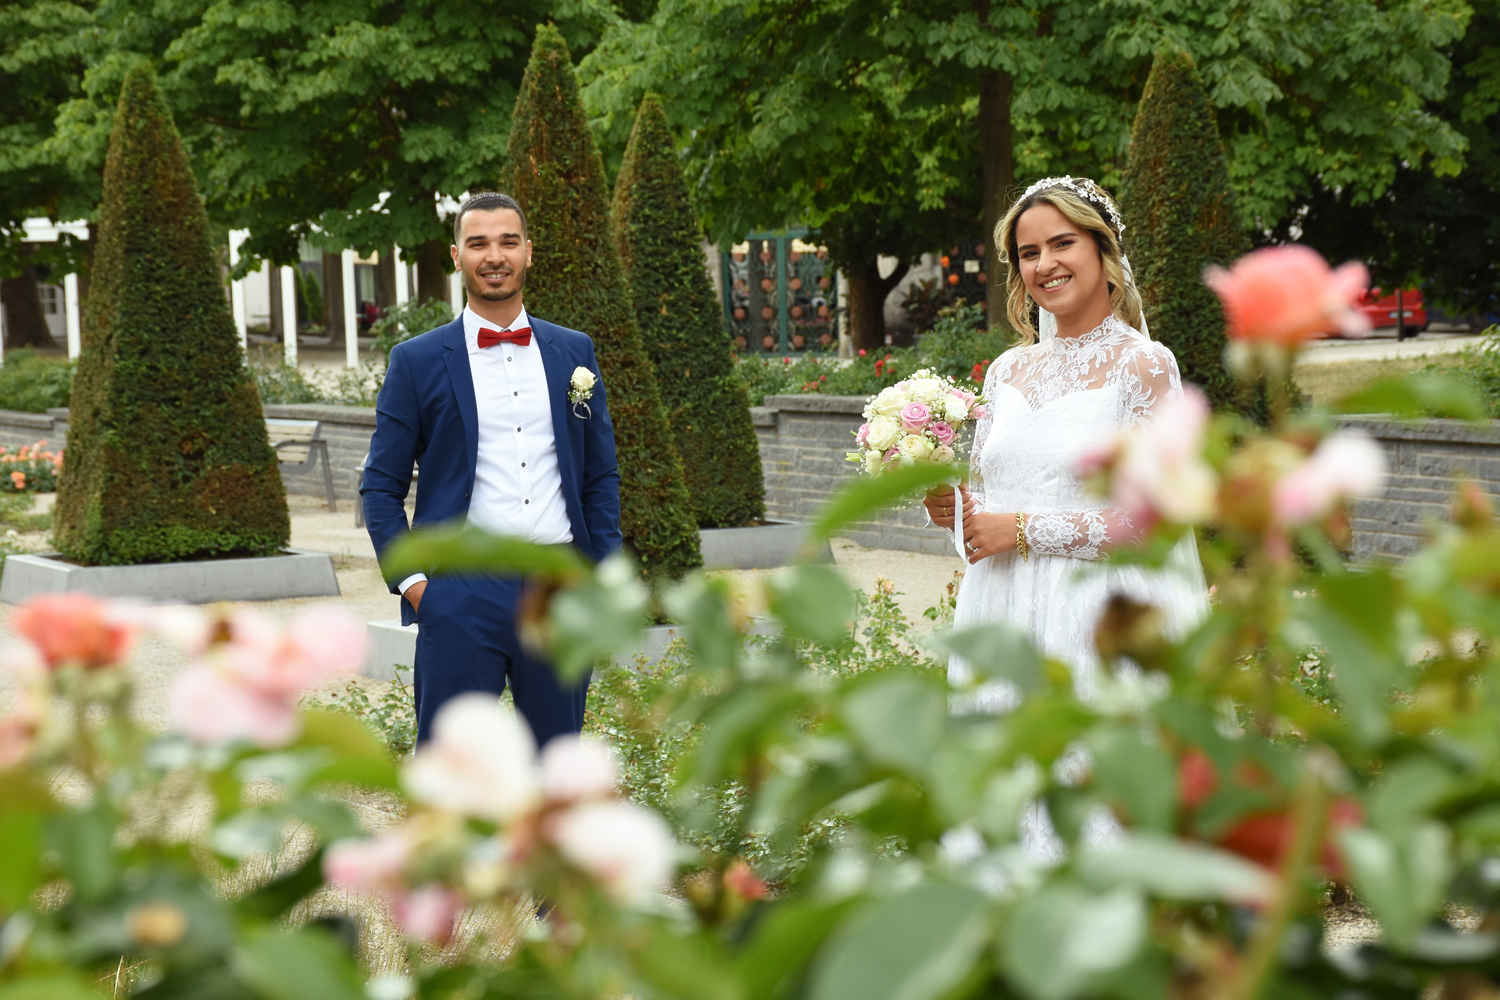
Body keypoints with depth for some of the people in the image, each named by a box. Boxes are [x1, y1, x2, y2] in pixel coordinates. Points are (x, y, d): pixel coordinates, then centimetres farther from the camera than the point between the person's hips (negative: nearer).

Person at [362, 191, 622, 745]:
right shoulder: (417, 362, 3)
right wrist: (410, 580, -6)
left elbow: (601, 475, 16)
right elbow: (381, 486, 5)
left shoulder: (574, 352, 12)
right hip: (462, 592, -3)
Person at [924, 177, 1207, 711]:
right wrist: (951, 509, -4)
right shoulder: (1007, 371, 12)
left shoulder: (1144, 365, -5)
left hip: (1097, 620, -5)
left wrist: (1023, 529, -13)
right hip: (1003, 618, 5)